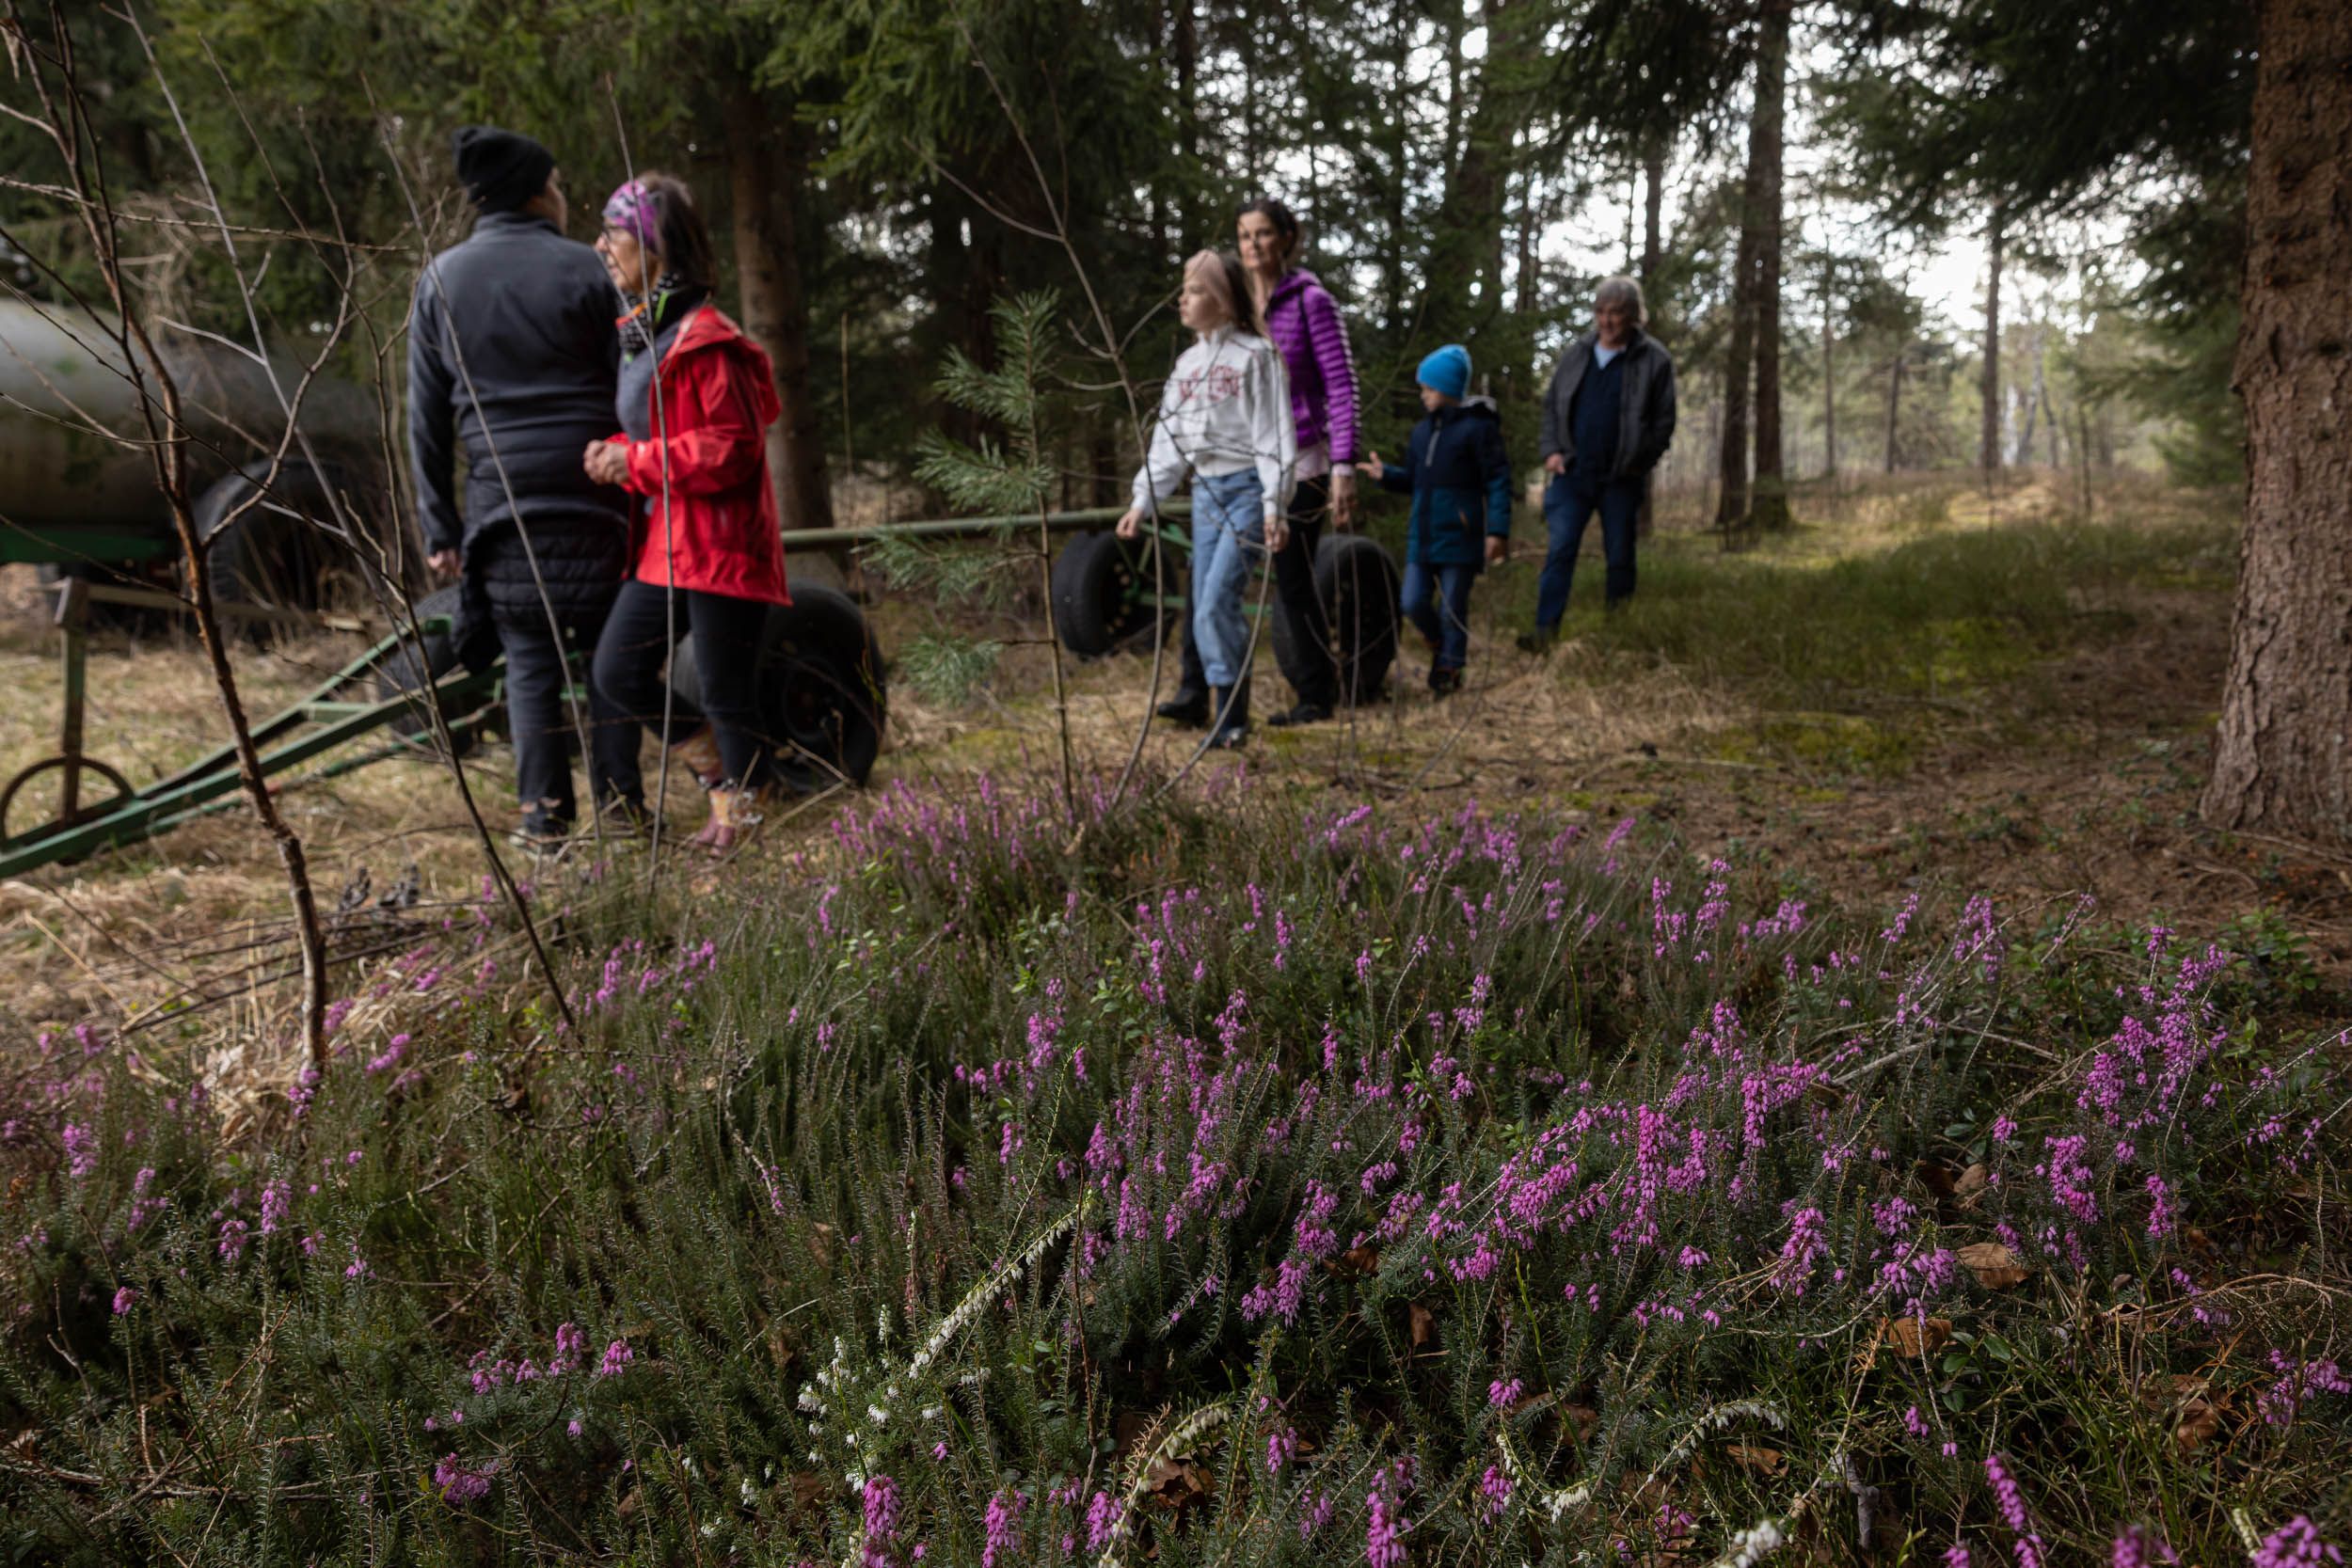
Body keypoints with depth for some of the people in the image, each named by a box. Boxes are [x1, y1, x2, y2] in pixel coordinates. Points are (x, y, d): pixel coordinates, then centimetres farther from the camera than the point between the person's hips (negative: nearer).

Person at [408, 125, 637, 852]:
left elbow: (427, 418, 8)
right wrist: (642, 490, 2)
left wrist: (439, 525, 10)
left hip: (501, 500, 2)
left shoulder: (441, 280, 9)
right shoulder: (582, 268, 1)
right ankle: (616, 809, 6)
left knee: (531, 661, 6)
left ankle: (545, 819, 6)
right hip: (592, 494, -2)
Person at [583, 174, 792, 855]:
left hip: (718, 544, -9)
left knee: (726, 694, -1)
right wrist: (611, 452, 2)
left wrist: (636, 462, -16)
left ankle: (741, 813, 15)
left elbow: (733, 447, -18)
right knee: (616, 673, 3)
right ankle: (720, 767, 20)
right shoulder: (635, 335, 16)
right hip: (661, 543, 9)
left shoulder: (704, 340, -14)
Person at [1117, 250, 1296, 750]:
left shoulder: (1254, 355, -5)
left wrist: (1275, 506, -17)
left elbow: (1273, 434, -10)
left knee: (1218, 601, -16)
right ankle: (1224, 715, 10)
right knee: (1205, 607, 3)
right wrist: (1143, 501, 11)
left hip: (1247, 489, -7)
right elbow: (1168, 441, 18)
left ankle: (1229, 718, -8)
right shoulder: (1187, 363, 15)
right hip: (1205, 492, 7)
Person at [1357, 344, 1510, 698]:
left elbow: (1498, 480, -9)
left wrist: (1497, 530, -17)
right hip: (1422, 536, 6)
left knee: (1452, 608, 2)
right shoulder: (1422, 431, 13)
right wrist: (1386, 474, 1)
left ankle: (1449, 670, 17)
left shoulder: (1477, 427, -7)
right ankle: (1439, 645, 29)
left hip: (1459, 538, -6)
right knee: (1413, 603, 1)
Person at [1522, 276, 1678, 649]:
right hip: (1573, 473, 2)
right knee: (1560, 550, -7)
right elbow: (1551, 405, 14)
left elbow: (1664, 420, -1)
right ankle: (1545, 630, -9)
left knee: (1619, 555, 8)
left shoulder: (1654, 359, -2)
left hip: (1622, 479, -2)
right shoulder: (1577, 353, 8)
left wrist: (1640, 462, -9)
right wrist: (1551, 449, 1)